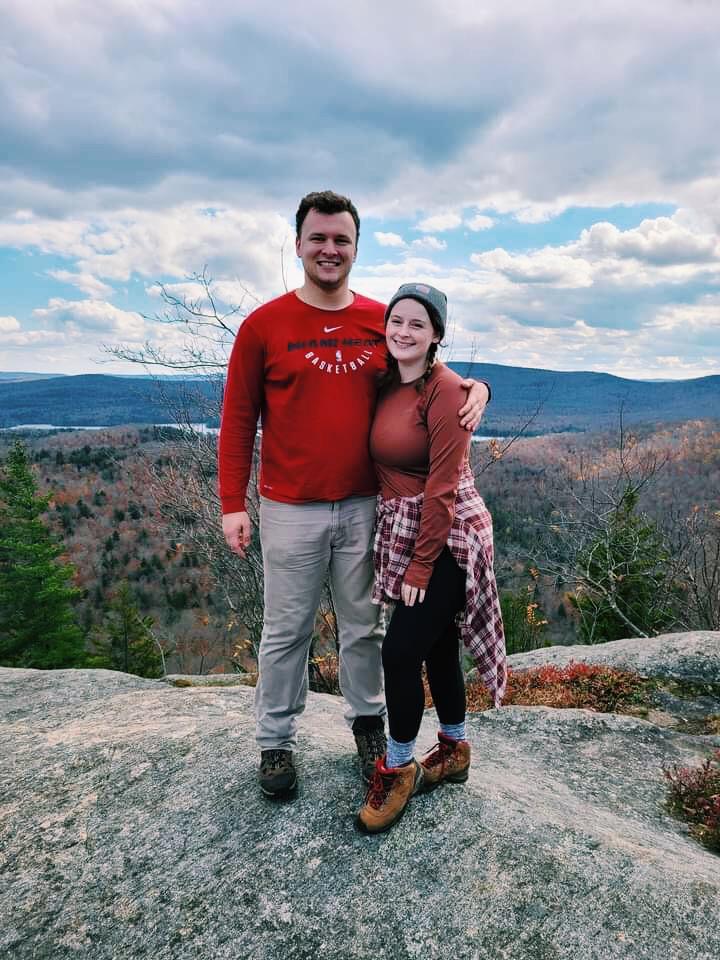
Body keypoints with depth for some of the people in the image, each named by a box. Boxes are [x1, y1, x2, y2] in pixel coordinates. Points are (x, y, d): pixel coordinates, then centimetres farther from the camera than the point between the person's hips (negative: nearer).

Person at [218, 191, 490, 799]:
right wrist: (233, 505, -5)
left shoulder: (383, 321, 4)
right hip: (291, 510, -2)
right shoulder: (264, 325, -3)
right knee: (287, 632, 10)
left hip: (366, 507, 2)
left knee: (364, 625, 16)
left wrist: (475, 387, -7)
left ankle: (368, 722, 37)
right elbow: (238, 419, -1)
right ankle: (277, 741, 29)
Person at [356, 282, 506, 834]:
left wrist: (421, 565, -16)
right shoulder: (387, 383, 7)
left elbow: (442, 487, -18)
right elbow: (386, 462, 9)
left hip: (445, 538, -7)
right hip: (400, 531, 7)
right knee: (437, 644, 17)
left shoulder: (445, 390, -16)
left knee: (401, 650, -6)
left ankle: (398, 769, 17)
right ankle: (455, 751, 35)